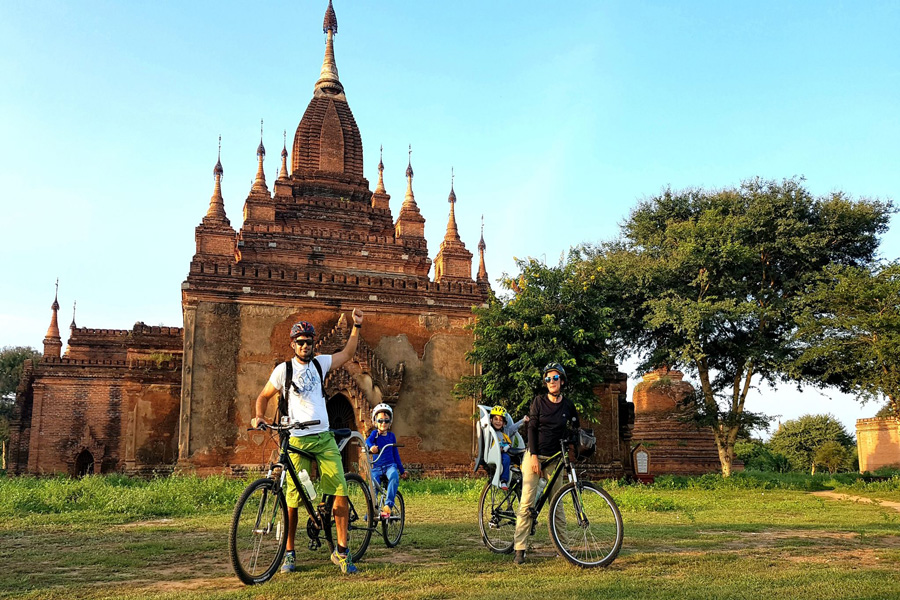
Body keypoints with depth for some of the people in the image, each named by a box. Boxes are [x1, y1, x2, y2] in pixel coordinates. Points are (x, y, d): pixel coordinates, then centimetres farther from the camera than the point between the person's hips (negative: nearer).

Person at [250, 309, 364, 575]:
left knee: (341, 492, -8)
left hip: (324, 438, 3)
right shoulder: (284, 369, 2)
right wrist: (259, 416, -7)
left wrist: (356, 326, 12)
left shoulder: (319, 363, 11)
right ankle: (289, 553, 15)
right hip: (297, 440, -2)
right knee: (293, 498, -2)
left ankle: (341, 551, 2)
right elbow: (264, 396, 11)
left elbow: (347, 354, 19)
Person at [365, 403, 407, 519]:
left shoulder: (391, 436, 11)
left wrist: (402, 470, 21)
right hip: (376, 466, 0)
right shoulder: (375, 433, 4)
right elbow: (368, 441, -20)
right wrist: (371, 447, -45)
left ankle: (388, 504, -34)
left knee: (394, 476, -32)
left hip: (390, 465, 0)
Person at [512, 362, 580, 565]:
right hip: (535, 456, -2)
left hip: (555, 459, 2)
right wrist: (534, 456, -12)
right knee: (526, 503, -7)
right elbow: (532, 428, -5)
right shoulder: (539, 401, -1)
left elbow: (575, 431, 16)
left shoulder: (568, 406, 6)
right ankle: (520, 549, -5)